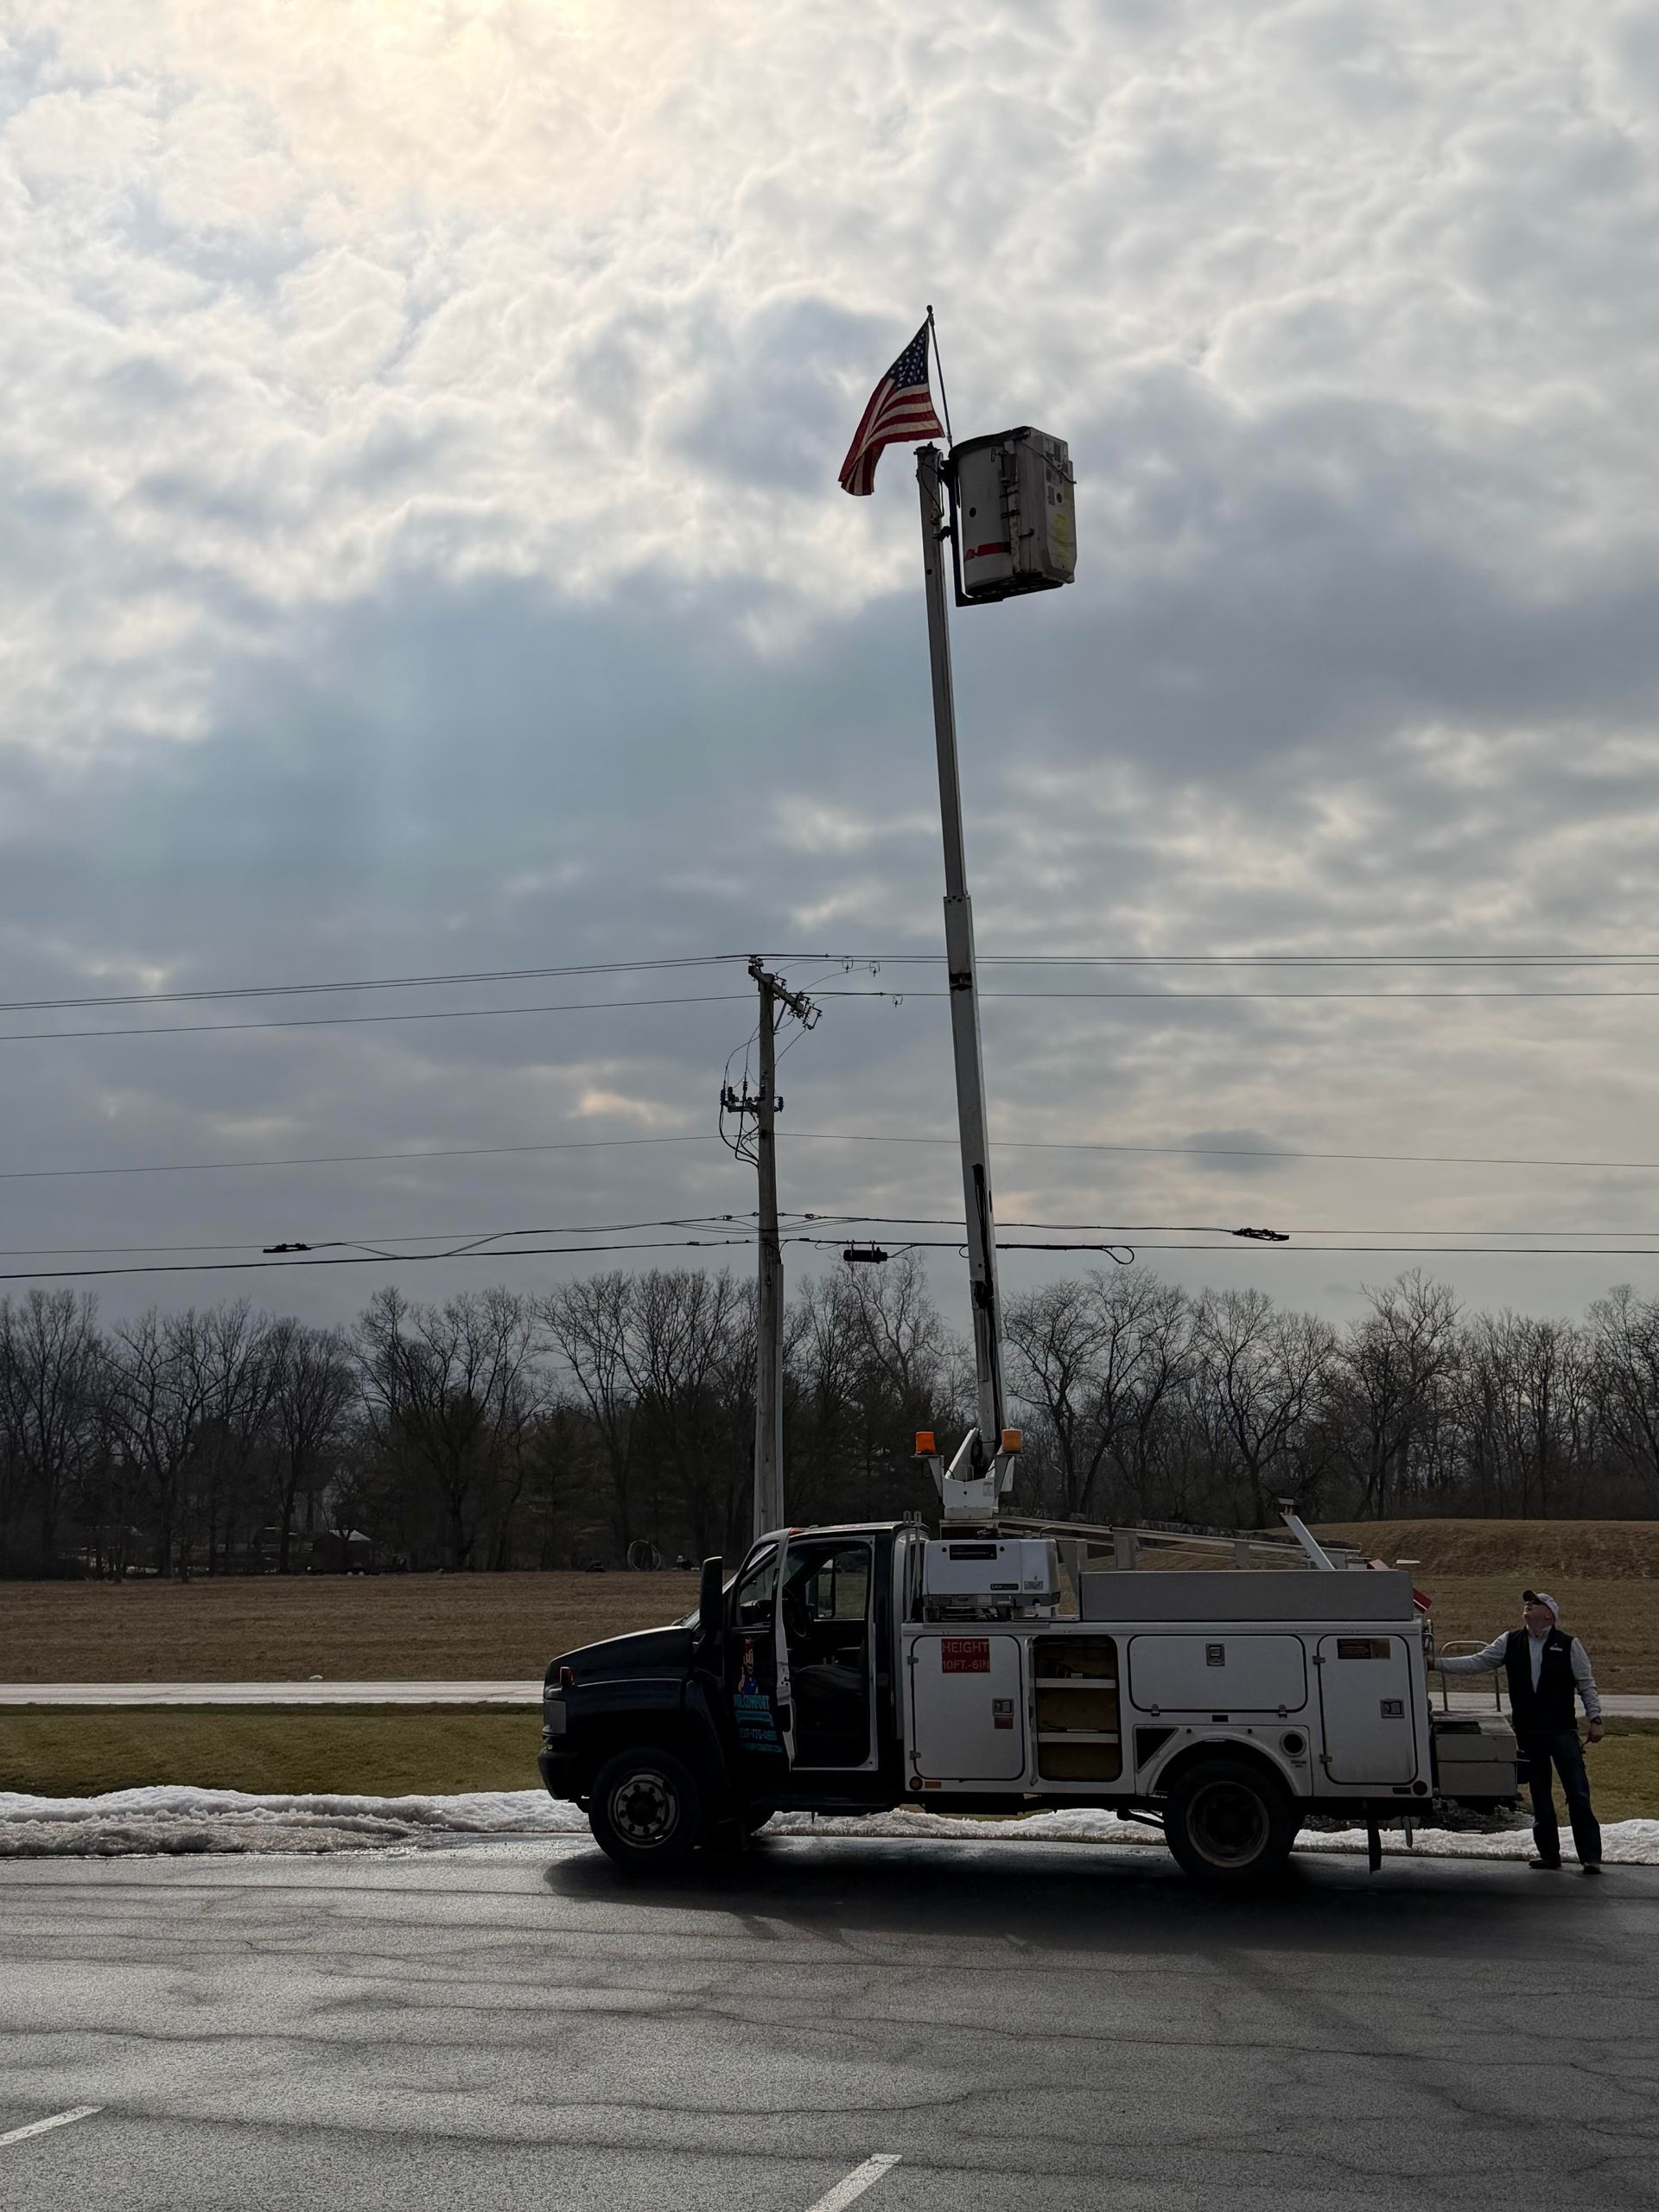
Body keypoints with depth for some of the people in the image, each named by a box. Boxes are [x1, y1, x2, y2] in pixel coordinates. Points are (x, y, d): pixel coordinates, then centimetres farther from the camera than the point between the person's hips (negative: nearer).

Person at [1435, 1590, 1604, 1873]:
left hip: (1563, 1730, -3)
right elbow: (1476, 1663, 6)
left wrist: (1594, 1719, -5)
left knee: (1578, 1795, -5)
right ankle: (1549, 1855, 18)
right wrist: (1436, 1664, -2)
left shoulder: (1568, 1645, 0)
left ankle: (1590, 1856, 0)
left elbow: (1586, 1684, 2)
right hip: (1528, 1732, 3)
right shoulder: (1510, 1643, 7)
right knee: (1540, 1797, 10)